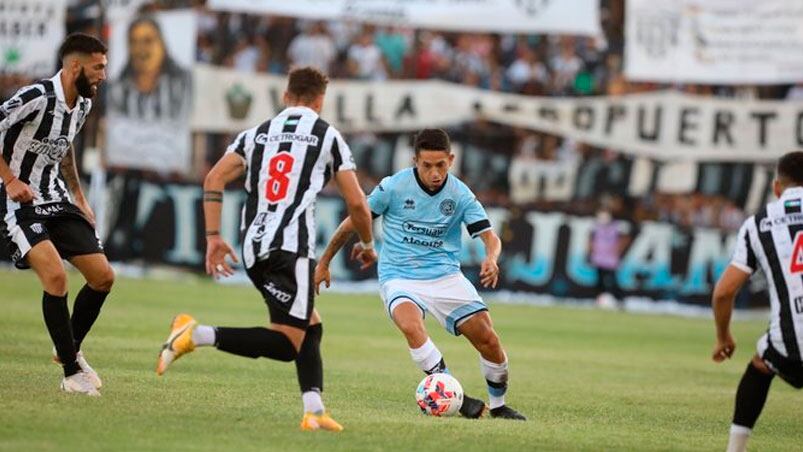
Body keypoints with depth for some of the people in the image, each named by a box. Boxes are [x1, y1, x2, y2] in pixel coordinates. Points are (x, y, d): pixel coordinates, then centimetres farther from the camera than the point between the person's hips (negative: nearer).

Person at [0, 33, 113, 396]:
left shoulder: (82, 103, 6)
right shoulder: (37, 97, -21)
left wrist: (79, 197, 22)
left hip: (56, 200, 8)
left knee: (103, 277, 3)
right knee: (55, 275, -24)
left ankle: (70, 350, 25)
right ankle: (72, 373, -15)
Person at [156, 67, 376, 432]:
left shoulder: (258, 133, 19)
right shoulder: (327, 135, 7)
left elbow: (214, 179, 7)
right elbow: (356, 202, 5)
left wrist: (213, 237, 8)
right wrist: (368, 244, 23)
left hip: (253, 248, 7)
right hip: (291, 246, -7)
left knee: (310, 327, 20)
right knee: (286, 344, -11)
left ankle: (314, 411, 8)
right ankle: (198, 334, -26)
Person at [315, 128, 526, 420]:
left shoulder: (460, 194, -4)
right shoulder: (394, 187, -9)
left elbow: (489, 236, -10)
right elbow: (353, 222, 2)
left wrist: (491, 259, -34)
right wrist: (324, 263, 7)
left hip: (445, 276, 3)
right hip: (399, 277, -3)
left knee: (488, 340, -7)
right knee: (411, 326, -35)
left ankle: (498, 405, 18)